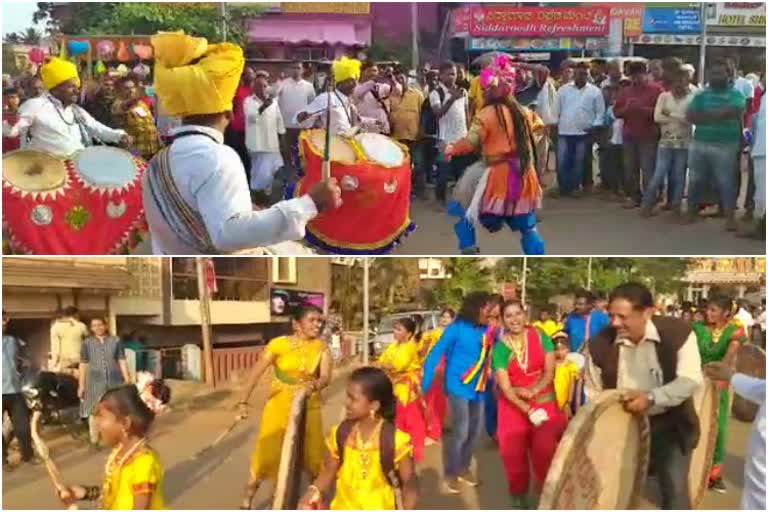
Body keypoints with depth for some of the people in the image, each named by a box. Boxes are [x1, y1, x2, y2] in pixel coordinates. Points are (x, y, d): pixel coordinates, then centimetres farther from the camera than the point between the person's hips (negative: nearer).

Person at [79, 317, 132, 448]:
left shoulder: (115, 341, 3)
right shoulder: (87, 343, 2)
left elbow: (122, 361, 4)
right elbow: (83, 365, 2)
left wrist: (127, 381, 1)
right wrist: (81, 385, 0)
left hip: (115, 381, 1)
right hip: (95, 381, -1)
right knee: (94, 411, 1)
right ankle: (94, 441, 11)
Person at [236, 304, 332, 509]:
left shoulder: (321, 347, -6)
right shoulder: (279, 344, -13)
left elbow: (326, 376, -20)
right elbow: (256, 373, -11)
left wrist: (314, 386, -42)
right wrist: (243, 401, -14)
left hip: (308, 409, 2)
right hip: (279, 407, -2)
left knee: (313, 455, 11)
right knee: (266, 454, 1)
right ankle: (247, 501, 17)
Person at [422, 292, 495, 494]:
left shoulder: (488, 330, -1)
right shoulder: (457, 328, -13)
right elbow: (436, 353, -11)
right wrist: (425, 383, -13)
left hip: (478, 388, 5)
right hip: (458, 387, -5)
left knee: (475, 431, 14)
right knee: (460, 432, -6)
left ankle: (463, 468, 34)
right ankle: (450, 474, 13)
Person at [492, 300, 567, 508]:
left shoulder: (541, 337, -6)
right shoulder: (500, 348, -8)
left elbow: (549, 372, -6)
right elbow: (505, 387, -12)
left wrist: (531, 391, -22)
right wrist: (528, 411, -21)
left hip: (544, 402, 0)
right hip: (513, 405, 0)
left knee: (545, 450, -5)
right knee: (514, 452, 5)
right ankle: (519, 494, 26)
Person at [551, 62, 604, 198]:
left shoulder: (595, 91, 4)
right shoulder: (563, 89, 6)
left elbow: (600, 111, 4)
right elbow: (556, 109, 8)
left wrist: (595, 126, -7)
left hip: (584, 133, 0)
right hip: (564, 132, 0)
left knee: (579, 162, 6)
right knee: (562, 161, 0)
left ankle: (575, 187, 15)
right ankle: (563, 187, 12)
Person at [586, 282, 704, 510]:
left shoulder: (678, 332, -19)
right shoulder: (600, 344, -14)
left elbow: (691, 380, -24)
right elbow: (593, 395, -2)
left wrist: (651, 398, -38)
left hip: (669, 424, -2)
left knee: (675, 489, 4)